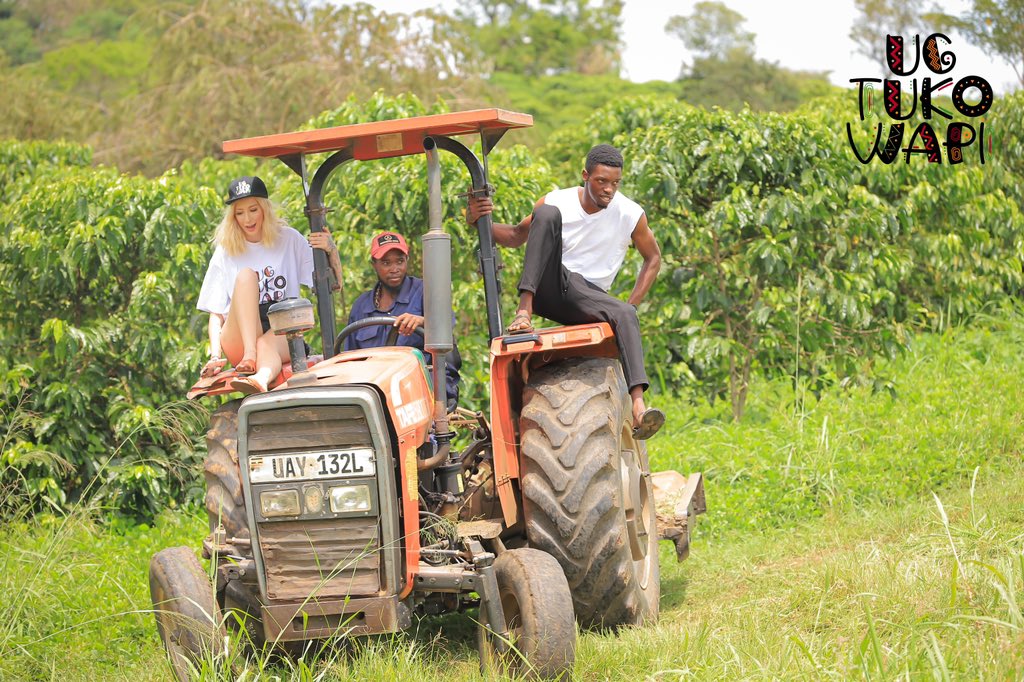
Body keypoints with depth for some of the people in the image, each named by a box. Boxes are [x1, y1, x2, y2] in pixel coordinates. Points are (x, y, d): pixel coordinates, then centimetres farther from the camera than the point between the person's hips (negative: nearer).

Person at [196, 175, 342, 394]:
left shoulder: (288, 240, 9)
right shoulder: (225, 252, 9)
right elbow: (215, 313, 6)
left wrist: (331, 251, -15)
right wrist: (215, 356, -10)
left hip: (282, 336, 0)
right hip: (238, 341, 0)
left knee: (267, 343, -37)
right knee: (246, 275, -23)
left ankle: (261, 378, -71)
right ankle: (249, 355, -40)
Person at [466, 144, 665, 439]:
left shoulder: (631, 214, -2)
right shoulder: (557, 202, -1)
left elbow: (653, 259, 13)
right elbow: (516, 237, 11)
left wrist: (631, 305, 0)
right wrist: (481, 221, -9)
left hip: (584, 296, 0)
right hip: (547, 287, 0)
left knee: (625, 315, -35)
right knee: (547, 214, -25)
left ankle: (638, 405, -52)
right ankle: (524, 310, -36)